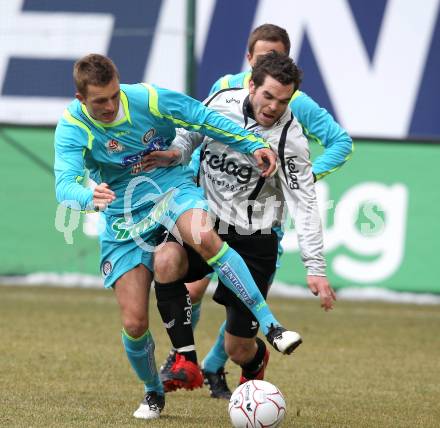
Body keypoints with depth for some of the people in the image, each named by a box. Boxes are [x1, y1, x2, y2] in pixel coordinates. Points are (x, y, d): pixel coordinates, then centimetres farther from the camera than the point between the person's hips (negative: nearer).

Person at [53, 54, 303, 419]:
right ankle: (153, 393, 25)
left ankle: (271, 327, -36)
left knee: (204, 237, -38)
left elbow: (203, 118, -1)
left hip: (171, 189, -1)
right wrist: (89, 196, -52)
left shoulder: (147, 99, -12)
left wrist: (253, 145, -4)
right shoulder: (72, 128, -15)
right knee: (134, 322, -6)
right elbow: (65, 186, -29)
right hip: (124, 221, 1)